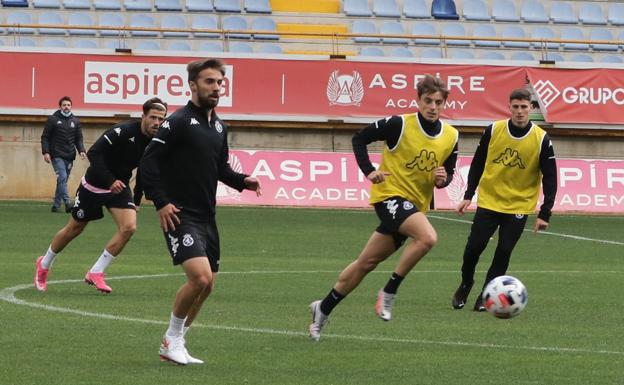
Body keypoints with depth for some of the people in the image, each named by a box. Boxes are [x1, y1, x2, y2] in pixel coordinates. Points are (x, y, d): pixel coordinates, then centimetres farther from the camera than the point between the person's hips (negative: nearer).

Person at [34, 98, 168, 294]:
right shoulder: (123, 131, -26)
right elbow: (93, 153, -28)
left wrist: (136, 200, 14)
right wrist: (110, 181, -35)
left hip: (119, 187, 5)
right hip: (94, 186, -5)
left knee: (129, 227, -18)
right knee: (74, 229, 9)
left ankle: (96, 273, -6)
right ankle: (43, 265, 34)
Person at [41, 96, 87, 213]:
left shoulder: (75, 121, 13)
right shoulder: (53, 119, 1)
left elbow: (78, 139, 15)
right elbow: (45, 137, 0)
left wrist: (81, 150, -3)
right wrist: (46, 152, -11)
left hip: (69, 157, 5)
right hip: (57, 156, -4)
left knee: (63, 181, 6)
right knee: (62, 178, -18)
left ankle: (56, 205, 12)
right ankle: (68, 202, -28)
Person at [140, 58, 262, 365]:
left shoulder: (219, 126, 13)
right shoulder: (179, 122, -11)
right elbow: (149, 161, -13)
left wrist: (242, 181, 5)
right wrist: (161, 202, -18)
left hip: (206, 217, 9)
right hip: (180, 215, -9)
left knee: (207, 285, 11)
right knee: (200, 276, -21)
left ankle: (174, 345, 23)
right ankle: (172, 338, -1)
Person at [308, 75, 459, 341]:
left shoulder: (450, 137, 3)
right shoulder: (400, 125, -13)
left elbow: (448, 173, 15)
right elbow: (360, 138, -3)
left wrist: (443, 179, -8)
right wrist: (369, 171, -15)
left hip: (416, 204, 6)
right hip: (390, 193, -6)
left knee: (367, 262, 9)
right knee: (428, 237, -31)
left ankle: (324, 309, 23)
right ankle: (389, 292, -16)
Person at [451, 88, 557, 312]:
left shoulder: (541, 140, -10)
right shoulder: (493, 131, -5)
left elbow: (549, 178, -6)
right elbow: (478, 164, 6)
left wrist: (545, 214, -11)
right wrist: (468, 196, 3)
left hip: (519, 206, -1)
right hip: (489, 201, 1)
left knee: (503, 252, -4)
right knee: (473, 247, -3)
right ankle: (465, 286, 23)